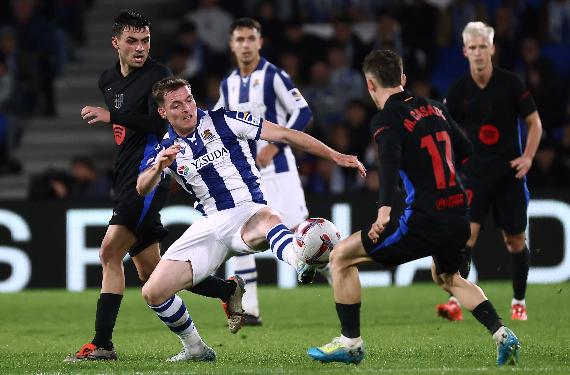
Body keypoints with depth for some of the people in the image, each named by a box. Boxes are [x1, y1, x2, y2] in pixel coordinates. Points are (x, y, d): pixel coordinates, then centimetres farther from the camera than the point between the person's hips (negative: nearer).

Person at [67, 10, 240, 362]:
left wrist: (112, 116, -24)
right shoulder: (108, 80, 17)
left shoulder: (156, 74, -7)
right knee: (150, 272, 8)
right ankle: (229, 289, 23)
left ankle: (102, 343, -21)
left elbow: (159, 124, -20)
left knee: (110, 252, -19)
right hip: (126, 181, 9)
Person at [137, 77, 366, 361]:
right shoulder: (165, 150, 9)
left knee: (268, 219, -43)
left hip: (249, 213, -4)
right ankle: (195, 349, 17)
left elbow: (284, 135, -2)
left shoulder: (222, 121, 0)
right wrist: (158, 168, -31)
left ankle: (300, 263, -76)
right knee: (153, 293, -5)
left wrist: (335, 156, -9)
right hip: (210, 225, 4)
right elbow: (142, 189, -8)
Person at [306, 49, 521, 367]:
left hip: (424, 221, -7)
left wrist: (385, 210, -39)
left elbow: (389, 162, -26)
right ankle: (503, 335, 19)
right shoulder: (434, 108, 13)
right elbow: (468, 153, 22)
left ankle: (351, 343, 5)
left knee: (341, 257, 4)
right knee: (447, 277, 34)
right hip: (460, 218, 7)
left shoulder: (387, 119, -8)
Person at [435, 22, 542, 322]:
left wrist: (528, 156, -11)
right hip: (475, 173, 0)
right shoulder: (458, 91, -2)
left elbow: (534, 122, 2)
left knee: (515, 239, 6)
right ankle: (456, 301, -19)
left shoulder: (511, 84, -5)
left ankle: (519, 302, 21)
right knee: (467, 231, -15)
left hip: (509, 173, 0)